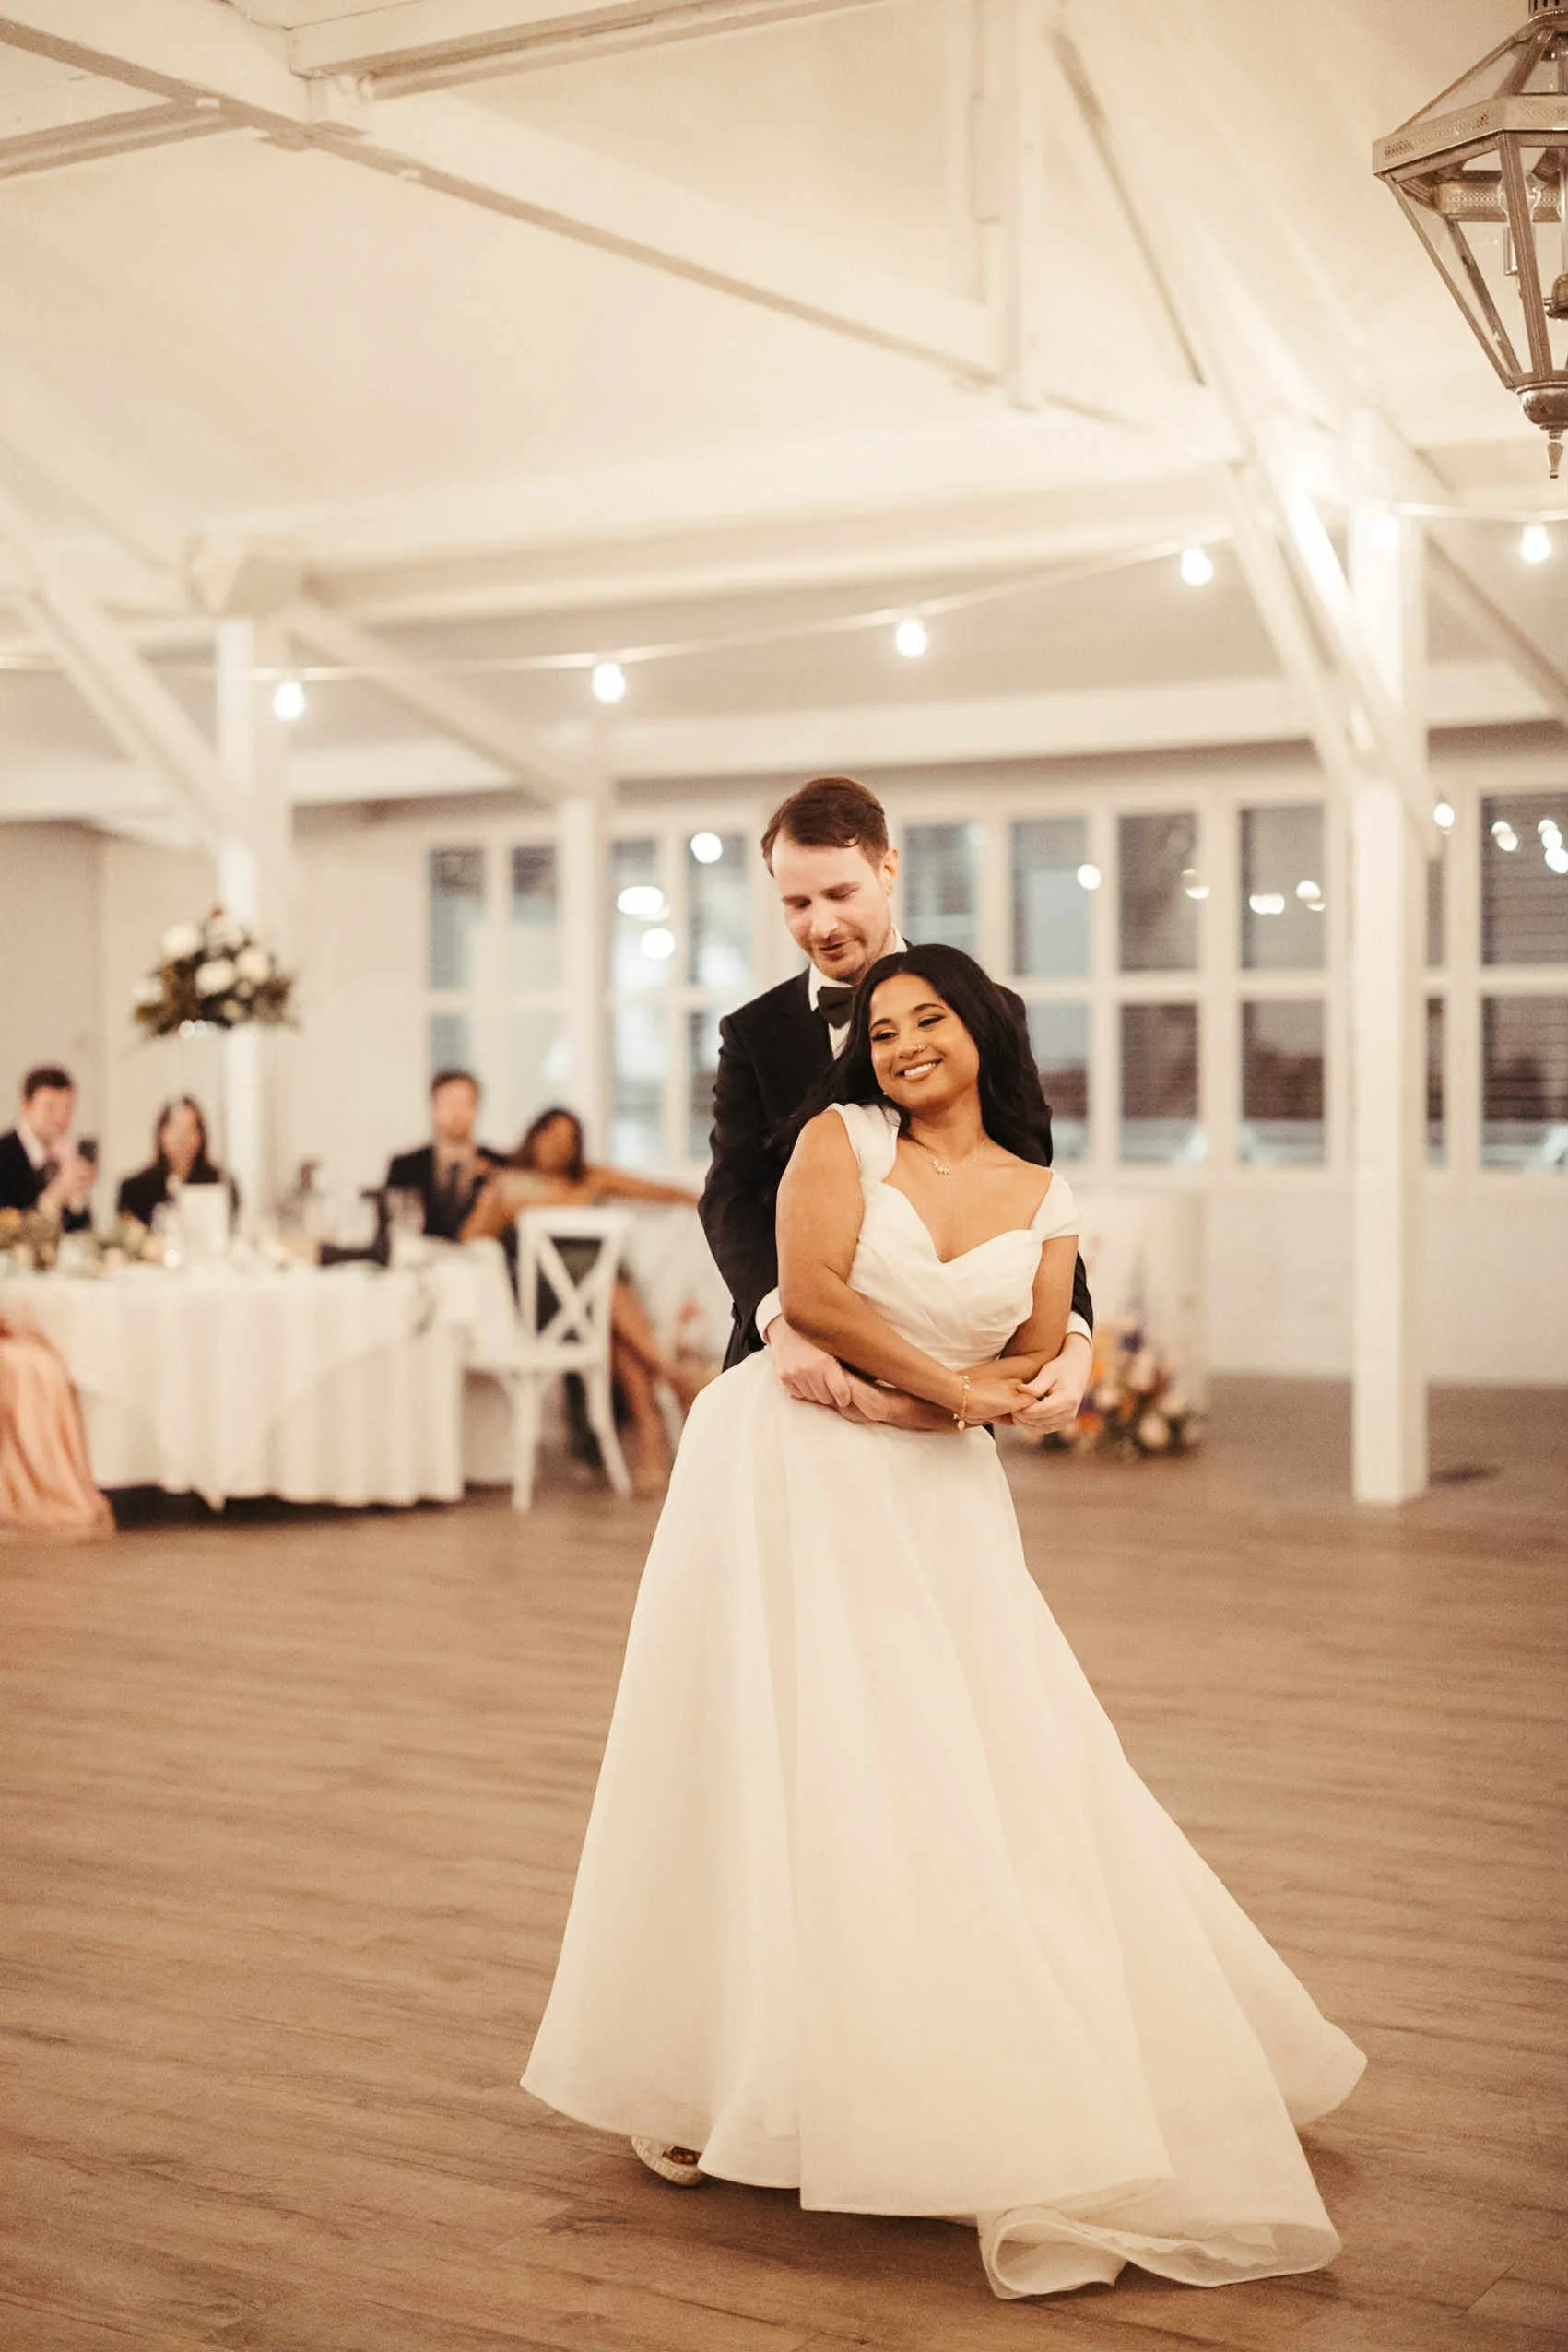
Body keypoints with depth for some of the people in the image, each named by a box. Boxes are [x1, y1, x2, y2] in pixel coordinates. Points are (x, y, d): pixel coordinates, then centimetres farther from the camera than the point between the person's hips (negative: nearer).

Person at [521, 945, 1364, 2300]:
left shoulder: (1045, 1201, 10)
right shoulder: (841, 1136, 1)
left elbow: (1037, 1365, 5)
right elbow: (809, 1292, -11)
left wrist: (923, 1402, -12)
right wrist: (955, 1383, -8)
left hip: (936, 1497, 3)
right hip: (791, 1470, -3)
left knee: (983, 1759, -2)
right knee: (790, 1752, -2)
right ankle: (714, 2071, 12)